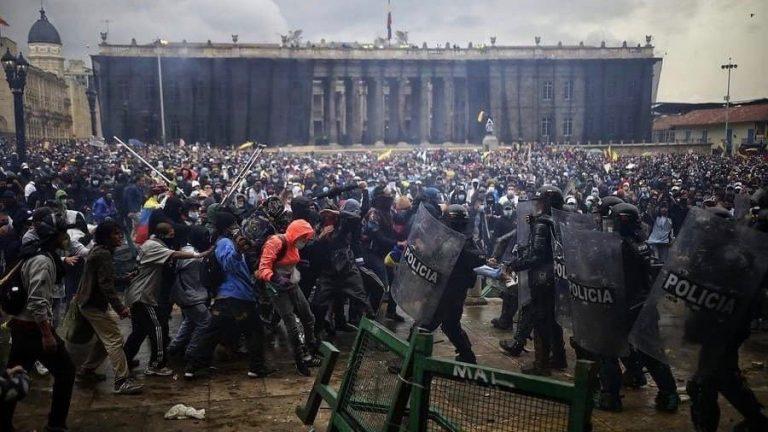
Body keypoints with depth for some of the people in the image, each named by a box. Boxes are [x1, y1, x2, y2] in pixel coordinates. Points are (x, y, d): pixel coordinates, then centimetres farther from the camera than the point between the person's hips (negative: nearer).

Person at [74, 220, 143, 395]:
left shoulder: (97, 250, 12)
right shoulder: (103, 254, -21)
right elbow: (106, 285, -29)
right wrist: (120, 308, -34)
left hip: (89, 301, 11)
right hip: (96, 304, -11)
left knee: (105, 339, 20)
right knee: (114, 340, -10)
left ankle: (86, 371, 29)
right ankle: (122, 381, -9)